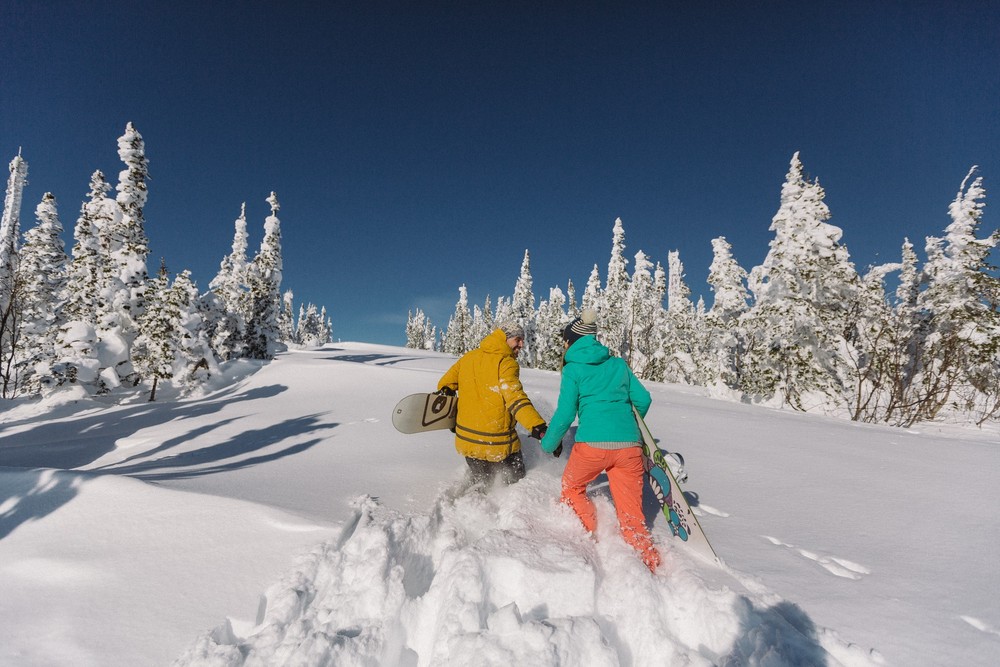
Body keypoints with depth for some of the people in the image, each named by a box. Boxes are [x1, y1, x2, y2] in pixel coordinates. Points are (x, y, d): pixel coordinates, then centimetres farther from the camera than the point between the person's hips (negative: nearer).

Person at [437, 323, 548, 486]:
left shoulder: (468, 357, 7)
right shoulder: (506, 363, -13)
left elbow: (445, 385, 11)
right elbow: (516, 399, -26)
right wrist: (538, 427, -33)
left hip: (466, 440, 6)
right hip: (499, 445, -6)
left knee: (481, 482, 25)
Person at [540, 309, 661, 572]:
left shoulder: (572, 369, 3)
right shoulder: (618, 364, 16)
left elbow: (565, 414, -1)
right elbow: (643, 399, 16)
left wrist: (548, 443, 15)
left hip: (592, 443, -4)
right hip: (629, 444, 4)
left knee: (571, 487, 25)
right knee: (631, 511, 11)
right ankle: (651, 564, 1)